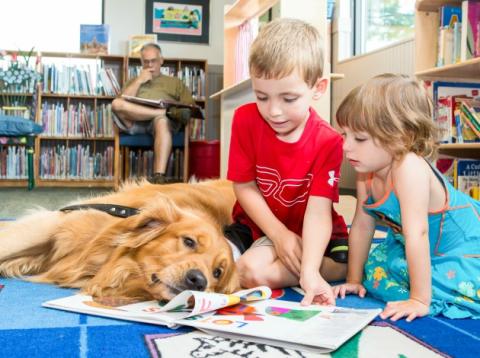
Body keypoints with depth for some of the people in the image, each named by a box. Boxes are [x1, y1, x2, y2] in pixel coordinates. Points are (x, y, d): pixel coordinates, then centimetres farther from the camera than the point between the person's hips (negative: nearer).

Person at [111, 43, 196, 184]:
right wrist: (139, 81, 8)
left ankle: (159, 176, -54)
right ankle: (164, 111, -33)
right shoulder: (133, 81, 33)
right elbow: (122, 102, 13)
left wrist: (179, 112, -6)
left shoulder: (174, 82, 30)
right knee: (117, 104, -30)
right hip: (135, 121, 2)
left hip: (165, 119, -2)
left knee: (161, 120, -41)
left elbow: (190, 106, 16)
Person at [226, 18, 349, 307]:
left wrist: (310, 271, -41)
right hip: (258, 224, 2)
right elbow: (245, 186, -9)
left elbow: (319, 210, -26)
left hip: (309, 234, -1)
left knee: (346, 263, -27)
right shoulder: (246, 119, -15)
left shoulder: (328, 141, -21)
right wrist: (278, 234, -19)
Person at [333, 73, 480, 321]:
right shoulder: (367, 172, -11)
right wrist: (354, 280, 4)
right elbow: (361, 226, -1)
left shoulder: (409, 168, -35)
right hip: (418, 251, 7)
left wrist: (419, 300, -33)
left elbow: (417, 235, -36)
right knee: (375, 271, -3)